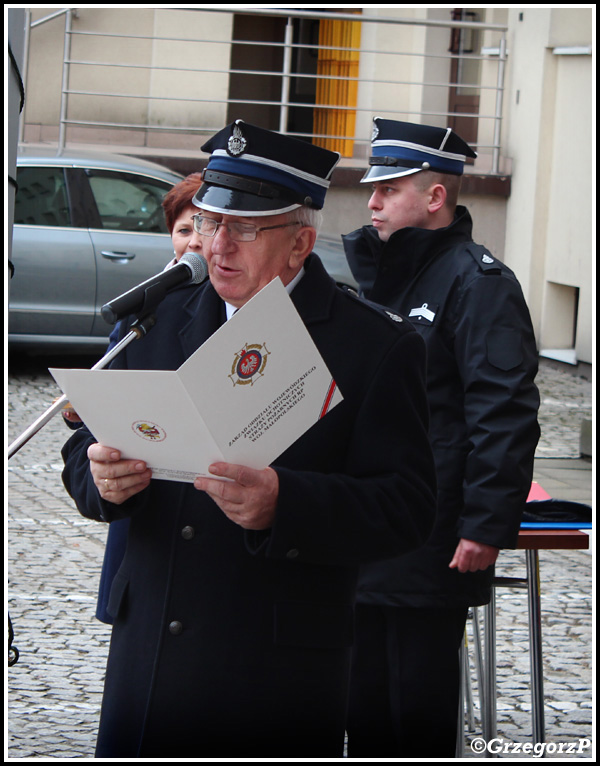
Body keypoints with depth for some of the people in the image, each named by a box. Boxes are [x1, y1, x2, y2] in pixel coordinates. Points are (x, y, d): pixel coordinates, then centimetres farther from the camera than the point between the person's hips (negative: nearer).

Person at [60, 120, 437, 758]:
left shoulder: (377, 347, -5)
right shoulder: (157, 321, 11)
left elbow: (406, 508, -13)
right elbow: (86, 453, 12)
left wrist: (282, 504, -29)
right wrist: (102, 476, -13)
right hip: (145, 656, 4)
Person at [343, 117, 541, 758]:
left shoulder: (476, 281, -12)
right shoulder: (378, 271, 16)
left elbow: (505, 414, -17)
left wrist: (487, 526, -22)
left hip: (432, 550, -8)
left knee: (419, 706, 0)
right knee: (366, 700, 15)